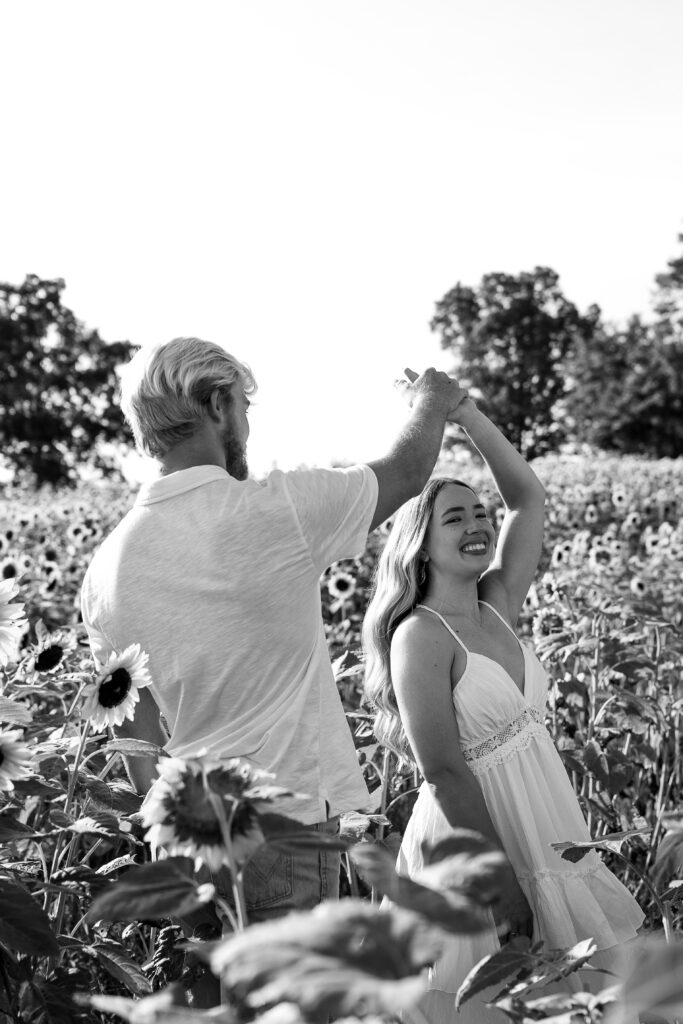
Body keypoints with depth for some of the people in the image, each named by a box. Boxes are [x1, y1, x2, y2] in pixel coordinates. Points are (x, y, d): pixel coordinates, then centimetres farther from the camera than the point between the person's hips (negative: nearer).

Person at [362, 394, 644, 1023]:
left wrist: (460, 407, 0)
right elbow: (445, 773, -19)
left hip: (543, 828, 7)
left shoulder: (497, 606, 5)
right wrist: (503, 884, -20)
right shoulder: (421, 636, -16)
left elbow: (528, 496, 5)